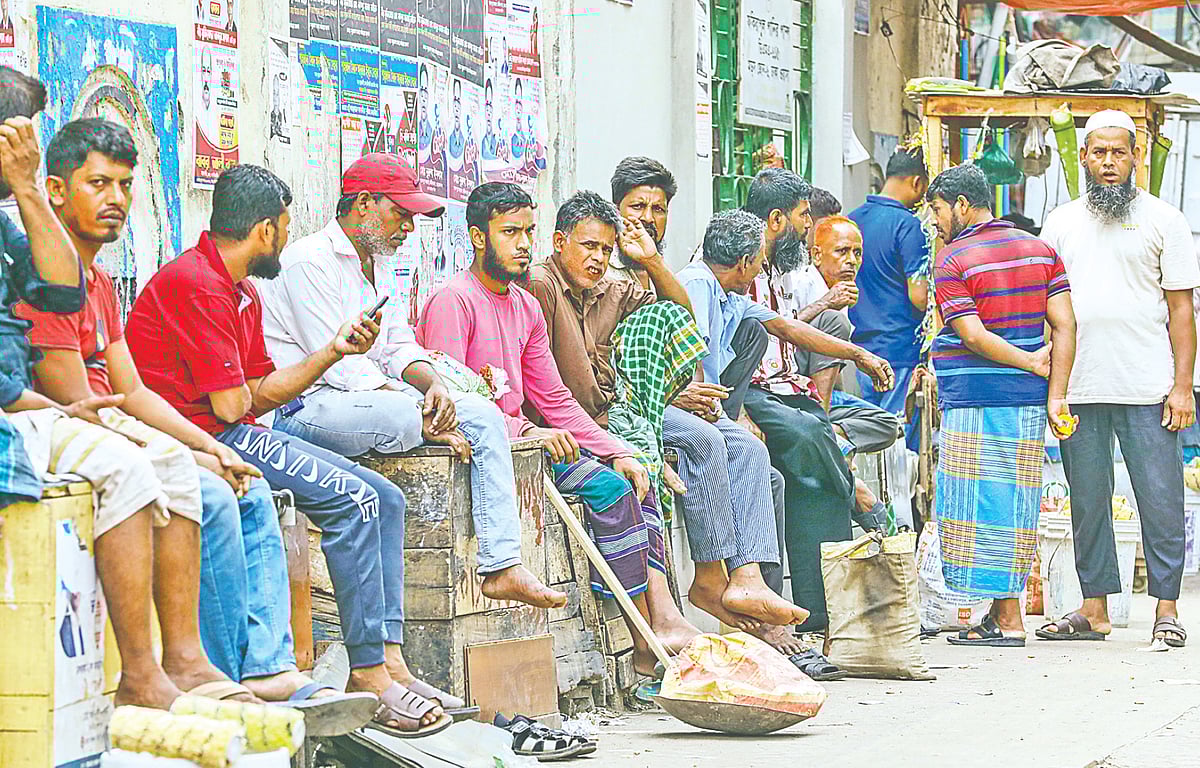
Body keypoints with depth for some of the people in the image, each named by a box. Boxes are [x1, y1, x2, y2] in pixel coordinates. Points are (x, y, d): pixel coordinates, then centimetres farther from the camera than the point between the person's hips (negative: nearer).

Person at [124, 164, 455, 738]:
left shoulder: (242, 294, 19)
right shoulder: (195, 284, -15)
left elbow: (263, 392, 18)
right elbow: (231, 405, -17)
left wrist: (334, 352, 11)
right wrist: (243, 393, 5)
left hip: (237, 434, 11)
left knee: (383, 497, 4)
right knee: (351, 497, -20)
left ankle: (389, 658, -4)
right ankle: (367, 673, -16)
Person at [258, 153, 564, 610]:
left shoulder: (377, 265, 19)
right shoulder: (309, 260, -12)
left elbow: (399, 347, 14)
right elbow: (338, 364, -18)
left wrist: (433, 384, -12)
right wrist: (427, 420, -21)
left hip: (373, 395, 9)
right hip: (306, 408, -9)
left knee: (483, 414, -9)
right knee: (407, 414, -37)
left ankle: (503, 566, -16)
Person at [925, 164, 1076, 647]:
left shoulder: (953, 260, -7)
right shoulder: (1040, 250, 10)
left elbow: (973, 337, -17)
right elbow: (1065, 325, 2)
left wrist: (1032, 363, -7)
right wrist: (1055, 395, -2)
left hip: (975, 401, -7)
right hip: (1027, 402, 7)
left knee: (984, 503, -2)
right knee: (1013, 503, 12)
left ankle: (1008, 620, -3)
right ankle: (1003, 613, 16)